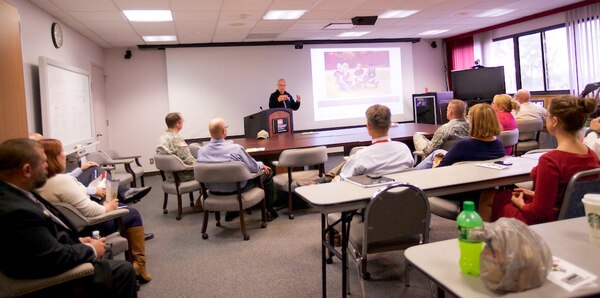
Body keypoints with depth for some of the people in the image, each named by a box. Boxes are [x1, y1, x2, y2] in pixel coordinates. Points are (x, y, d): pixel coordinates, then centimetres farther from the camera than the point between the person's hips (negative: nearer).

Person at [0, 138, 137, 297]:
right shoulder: (16, 211, -34)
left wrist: (78, 241, 0)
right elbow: (57, 258, -29)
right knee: (124, 270, -2)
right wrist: (91, 249, -13)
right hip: (55, 274, -9)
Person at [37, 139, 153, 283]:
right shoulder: (61, 180, -29)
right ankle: (139, 263, 9)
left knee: (120, 206, 25)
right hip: (84, 228, -10)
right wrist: (107, 208, -12)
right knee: (133, 214, 5)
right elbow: (88, 210, -28)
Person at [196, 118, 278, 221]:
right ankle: (269, 211, 24)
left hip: (214, 191, 6)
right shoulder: (235, 148, -27)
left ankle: (231, 211, 37)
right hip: (236, 189, -5)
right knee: (267, 172, 14)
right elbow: (253, 168, -14)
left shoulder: (201, 151, -13)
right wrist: (261, 165, 11)